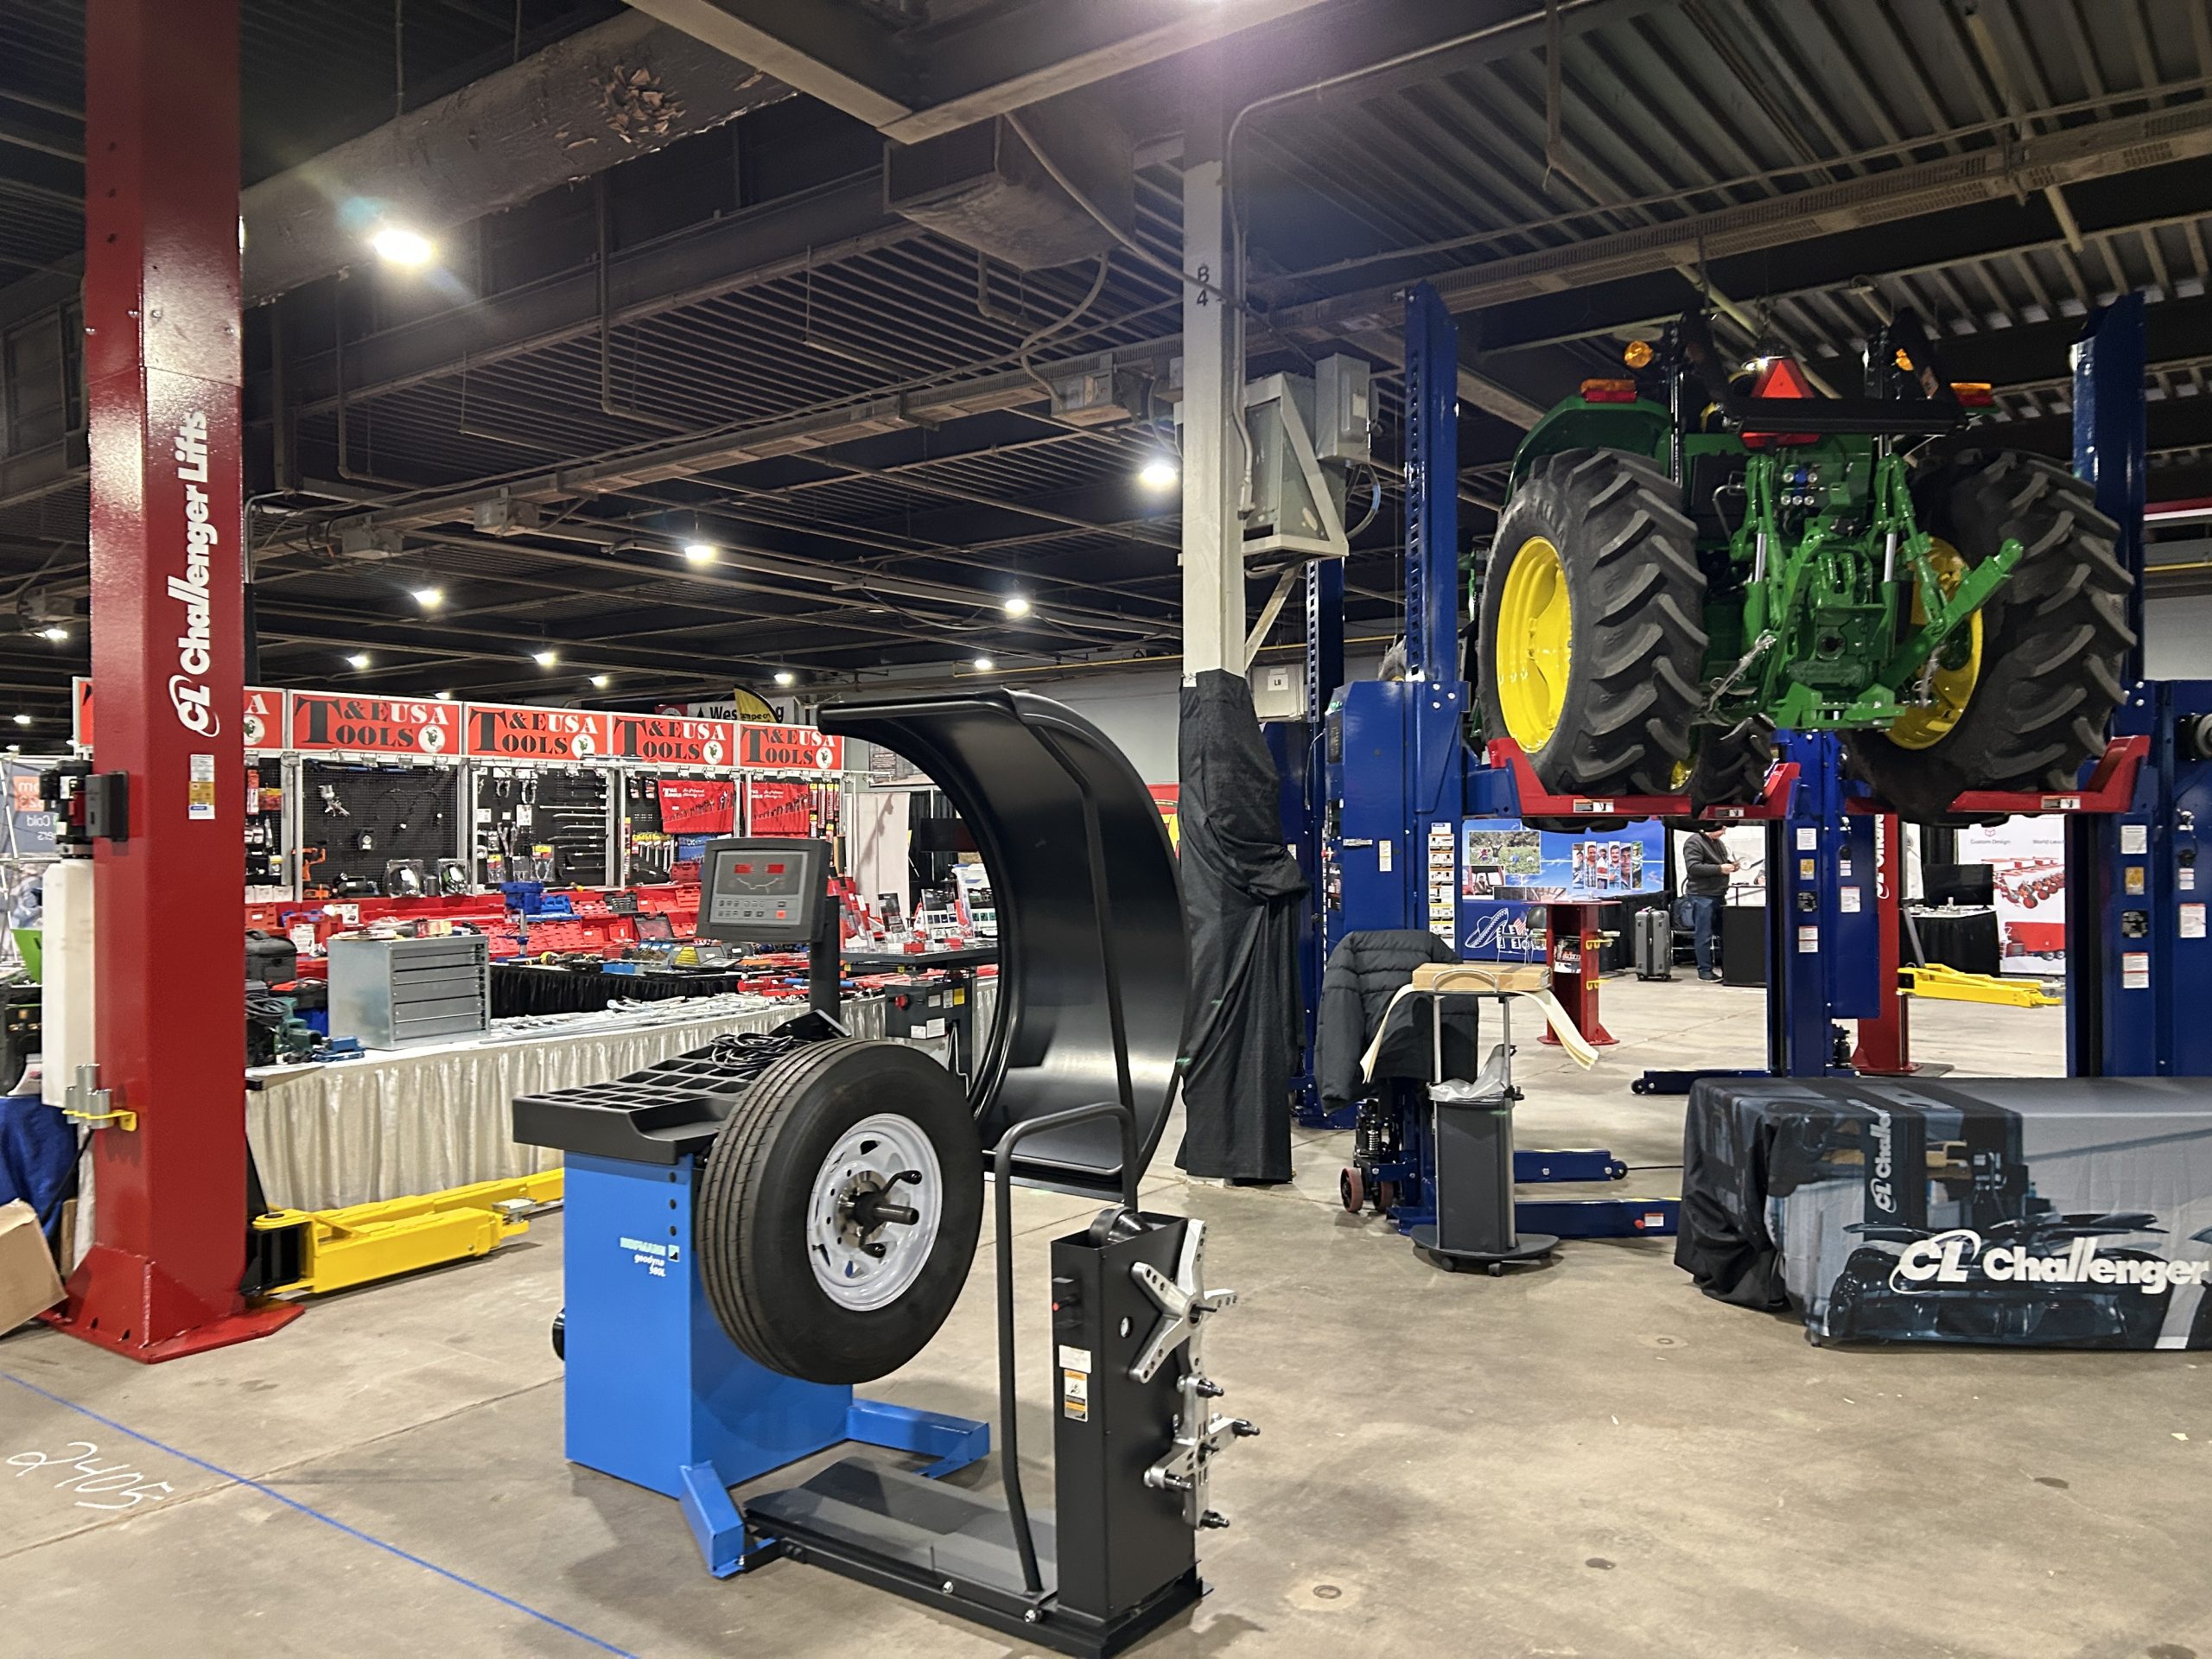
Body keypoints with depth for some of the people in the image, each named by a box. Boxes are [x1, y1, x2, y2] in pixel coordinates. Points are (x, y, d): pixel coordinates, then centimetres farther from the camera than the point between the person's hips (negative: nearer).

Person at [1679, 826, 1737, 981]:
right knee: (1704, 935, -5)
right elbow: (1693, 867, -21)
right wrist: (1720, 869, -22)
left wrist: (1730, 864, 8)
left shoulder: (1719, 843, 16)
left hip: (1718, 894, 9)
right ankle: (1705, 970, 1)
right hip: (1702, 896, -9)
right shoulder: (1694, 843, -11)